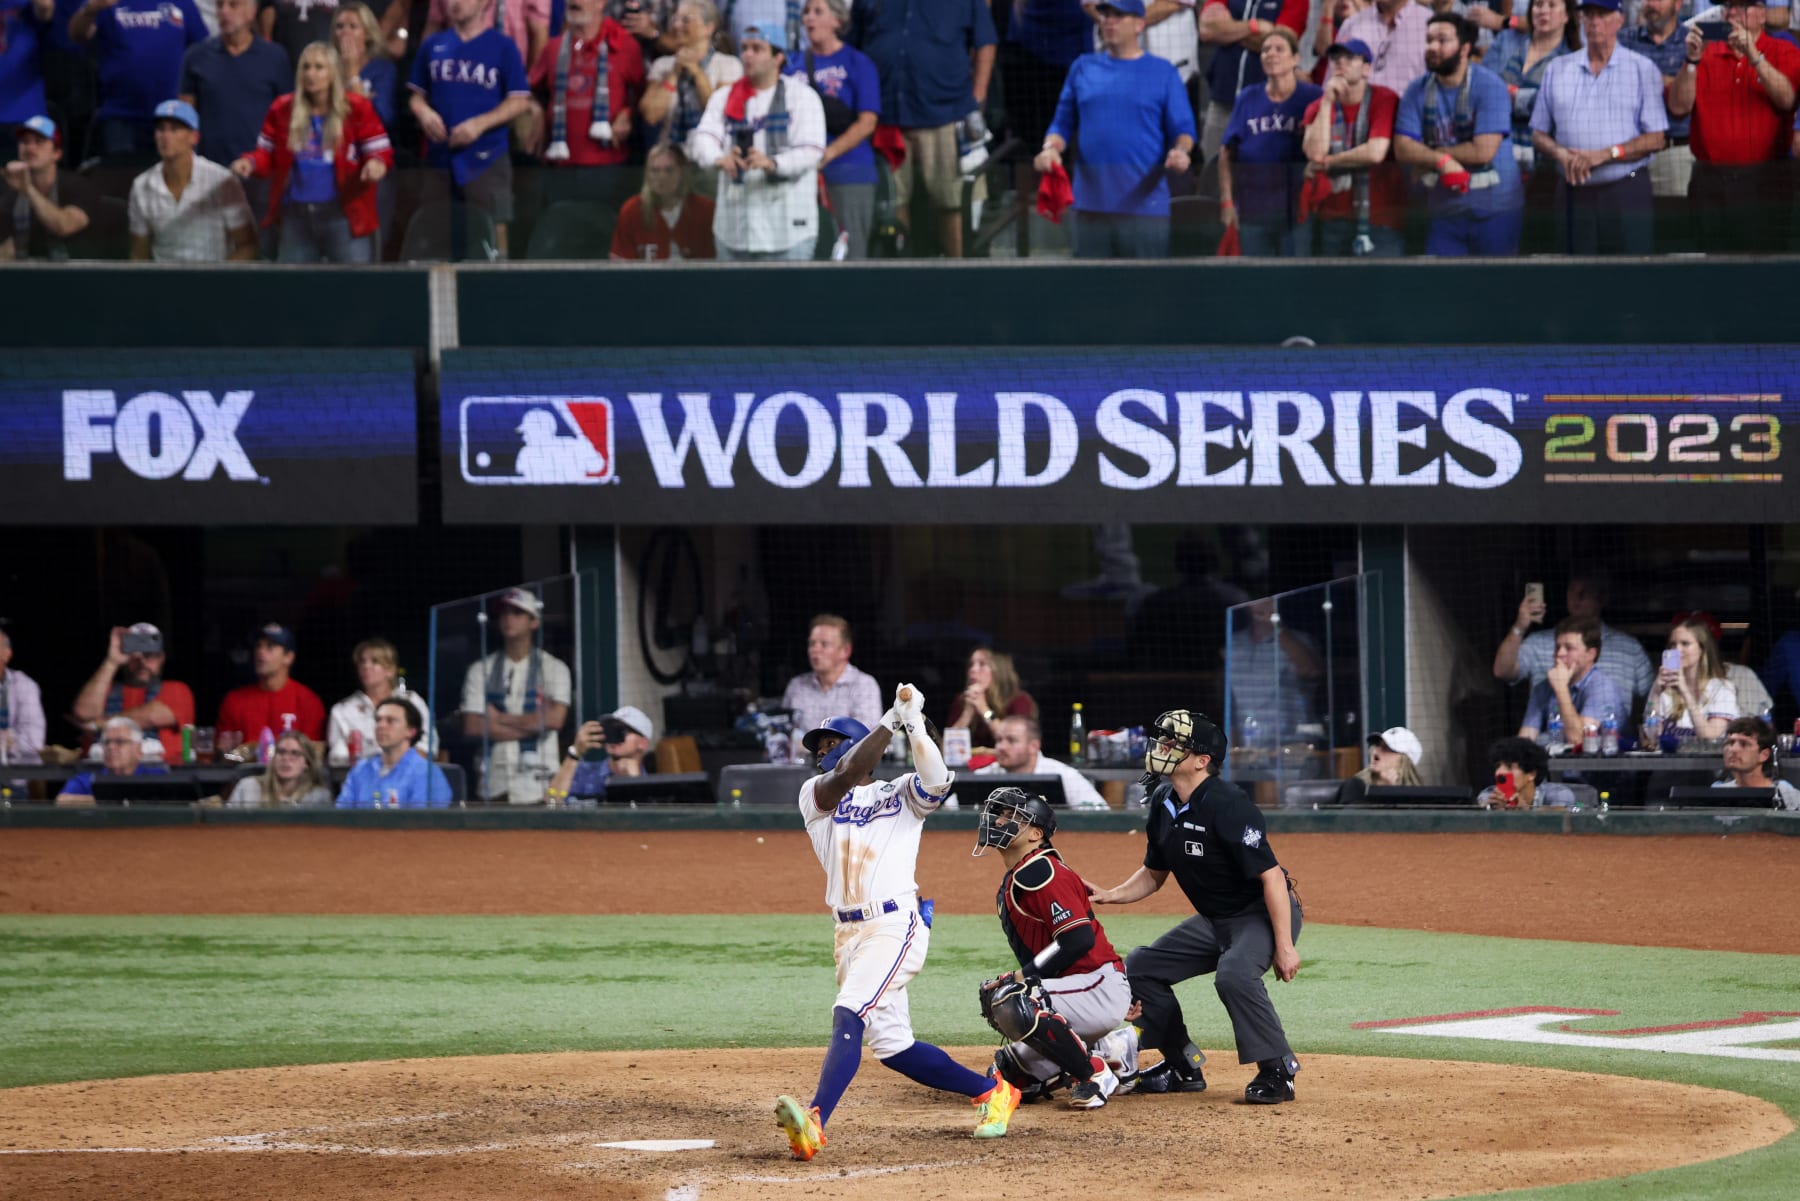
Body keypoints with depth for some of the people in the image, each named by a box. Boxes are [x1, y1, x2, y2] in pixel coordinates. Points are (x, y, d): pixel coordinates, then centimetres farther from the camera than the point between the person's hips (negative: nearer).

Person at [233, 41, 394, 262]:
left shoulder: (356, 108, -3)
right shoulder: (282, 110, 6)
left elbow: (380, 151, -1)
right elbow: (267, 154, 12)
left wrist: (377, 163, -24)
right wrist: (250, 163, -10)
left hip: (344, 217, -3)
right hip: (296, 218, 3)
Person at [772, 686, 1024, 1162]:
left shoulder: (901, 794, 7)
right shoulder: (815, 795, 12)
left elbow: (936, 781, -15)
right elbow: (847, 775, -8)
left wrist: (913, 721, -17)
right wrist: (891, 718, -9)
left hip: (897, 924, -6)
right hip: (849, 932, 6)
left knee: (849, 1015, -25)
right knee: (890, 1043, 9)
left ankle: (814, 1121, -39)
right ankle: (991, 1091, 25)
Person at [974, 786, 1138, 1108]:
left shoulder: (1040, 873, -16)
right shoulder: (1010, 884, 16)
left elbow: (1079, 938, -26)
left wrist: (1022, 976, -23)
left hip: (1102, 987, -10)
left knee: (1010, 1003, -33)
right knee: (1009, 1077, 11)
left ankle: (1094, 1073, -16)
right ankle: (1111, 1049, 19)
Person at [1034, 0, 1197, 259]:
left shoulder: (1163, 72, 5)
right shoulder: (1083, 68, 14)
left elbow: (1182, 129, 4)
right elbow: (1063, 123, 16)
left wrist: (1180, 151, -18)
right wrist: (1051, 148, -5)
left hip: (1143, 205, -3)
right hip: (1091, 205, 3)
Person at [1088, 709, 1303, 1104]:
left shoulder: (1226, 805, -26)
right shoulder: (1164, 803, 1)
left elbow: (1271, 875, -27)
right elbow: (1154, 875, 15)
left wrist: (1284, 946, -30)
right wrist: (1108, 896, -3)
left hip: (1264, 913, -10)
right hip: (1214, 920, 10)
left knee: (1234, 973, -37)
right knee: (1140, 968, 7)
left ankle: (1278, 1070, -23)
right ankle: (1183, 1068, 16)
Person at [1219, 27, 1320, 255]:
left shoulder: (1311, 97, 0)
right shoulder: (1249, 98, 8)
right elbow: (1227, 153, 7)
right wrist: (1227, 201, 1)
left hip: (1296, 209, -3)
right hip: (1253, 209, 3)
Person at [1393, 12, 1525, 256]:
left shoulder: (1489, 87, -11)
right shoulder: (1417, 90, 4)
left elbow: (1483, 150, -19)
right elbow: (1402, 148, -3)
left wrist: (1426, 156, -10)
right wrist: (1441, 160, -22)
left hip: (1494, 210, -4)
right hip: (1443, 210, 4)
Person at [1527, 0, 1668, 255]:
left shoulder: (1643, 69, 5)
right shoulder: (1557, 70, 15)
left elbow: (1655, 139, 0)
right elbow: (1539, 135, 15)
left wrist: (1605, 154, -13)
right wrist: (1561, 154, -8)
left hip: (1627, 193, -3)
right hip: (1574, 193, 3)